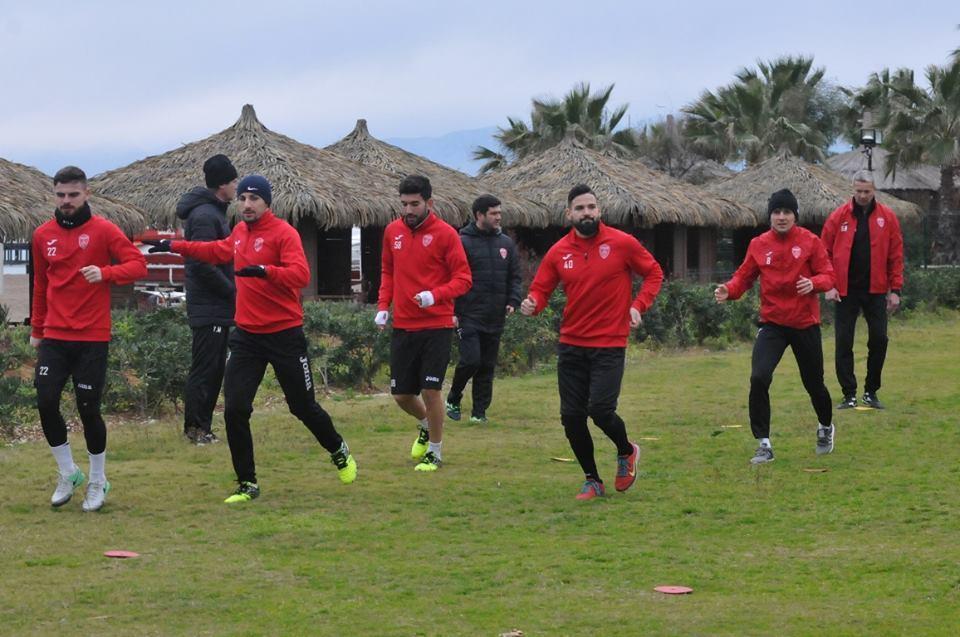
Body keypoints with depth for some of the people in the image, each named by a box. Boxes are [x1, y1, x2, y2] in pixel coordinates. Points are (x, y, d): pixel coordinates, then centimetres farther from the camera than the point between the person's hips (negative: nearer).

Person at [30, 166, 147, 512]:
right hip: (54, 337, 3)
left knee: (88, 409, -1)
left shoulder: (103, 230, -4)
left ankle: (98, 481, 18)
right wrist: (37, 329, 20)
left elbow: (138, 264, -9)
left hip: (92, 339, -3)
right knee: (46, 403, -6)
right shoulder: (43, 235, 8)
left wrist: (105, 273, -25)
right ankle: (68, 473, 14)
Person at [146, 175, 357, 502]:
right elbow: (216, 251, 31)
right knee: (235, 410, -3)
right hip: (246, 336, 6)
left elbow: (301, 275, -25)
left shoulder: (283, 232, -12)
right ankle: (247, 484, 8)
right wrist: (173, 246, 32)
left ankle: (339, 452, 36)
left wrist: (265, 271, -40)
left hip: (284, 336, -6)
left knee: (303, 407, 7)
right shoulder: (240, 233, 8)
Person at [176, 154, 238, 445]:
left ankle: (202, 427, 17)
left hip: (218, 308, 10)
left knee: (214, 369, 12)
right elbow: (203, 266, -22)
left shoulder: (214, 213, 16)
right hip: (208, 309, -10)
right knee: (204, 369, -5)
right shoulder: (204, 216, -17)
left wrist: (232, 291, 10)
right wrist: (233, 291, -13)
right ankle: (195, 427, 0)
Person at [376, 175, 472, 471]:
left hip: (436, 327, -5)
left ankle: (435, 452, 10)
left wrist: (435, 295, -25)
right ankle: (426, 425, 39)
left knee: (430, 390, -8)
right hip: (402, 326, 5)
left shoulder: (445, 234, -9)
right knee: (401, 394, 7)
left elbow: (463, 279, -9)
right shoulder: (393, 231, 6)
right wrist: (383, 306, 5)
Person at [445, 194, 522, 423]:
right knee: (471, 360, -12)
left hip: (495, 318, 5)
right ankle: (453, 400, 11)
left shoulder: (506, 243, 10)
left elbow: (514, 276, 15)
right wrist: (453, 312, -13)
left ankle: (479, 411, 14)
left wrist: (513, 301, -1)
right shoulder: (463, 242, -6)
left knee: (487, 366, 7)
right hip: (469, 316, -5)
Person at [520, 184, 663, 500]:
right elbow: (541, 289, 6)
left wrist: (638, 306, -9)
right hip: (571, 345, 3)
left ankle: (626, 452, 18)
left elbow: (654, 273, 4)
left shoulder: (622, 243, -6)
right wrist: (532, 303, -17)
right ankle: (592, 481, 20)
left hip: (609, 346, -3)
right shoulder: (558, 252, 1)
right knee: (571, 417, 1)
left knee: (600, 409, -15)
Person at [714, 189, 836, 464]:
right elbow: (744, 276, 3)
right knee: (759, 378, -18)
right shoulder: (759, 245, 0)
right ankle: (764, 444, -8)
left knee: (814, 382, 13)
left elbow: (828, 275, -5)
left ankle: (826, 428, 45)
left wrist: (814, 282, -27)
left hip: (805, 323, -1)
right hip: (772, 323, 1)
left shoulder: (810, 241, -5)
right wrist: (729, 290, -17)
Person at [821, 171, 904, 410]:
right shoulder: (838, 217, -1)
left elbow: (896, 255, 1)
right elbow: (825, 253, 0)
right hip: (845, 291, -1)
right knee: (844, 343, 0)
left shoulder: (887, 217, 1)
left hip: (875, 290, 1)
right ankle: (849, 394, 9)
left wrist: (895, 289, -3)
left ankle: (871, 392, 16)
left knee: (879, 340, 2)